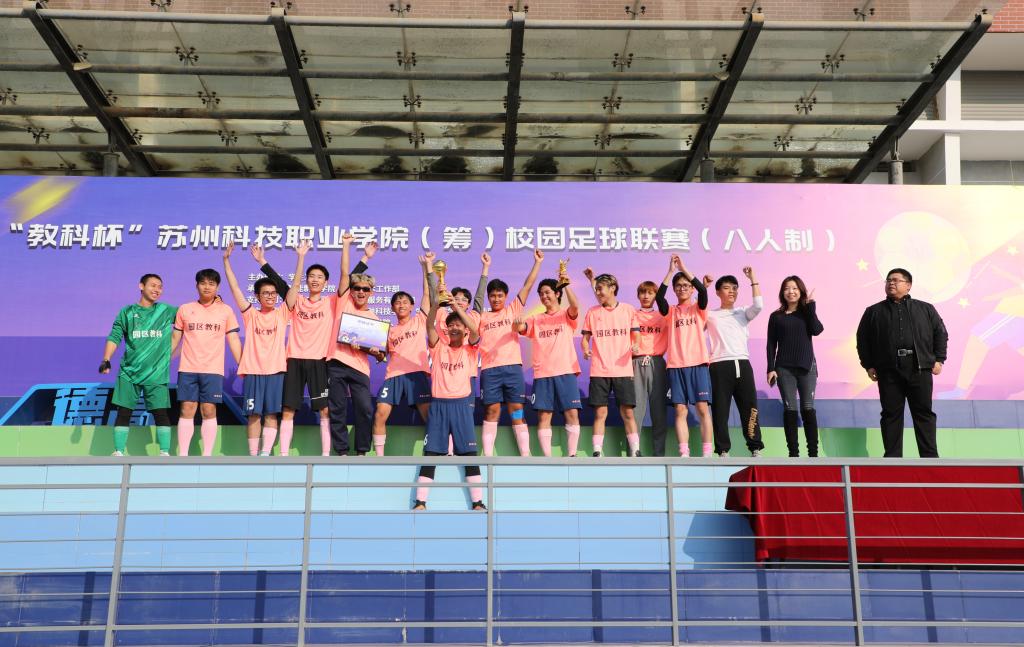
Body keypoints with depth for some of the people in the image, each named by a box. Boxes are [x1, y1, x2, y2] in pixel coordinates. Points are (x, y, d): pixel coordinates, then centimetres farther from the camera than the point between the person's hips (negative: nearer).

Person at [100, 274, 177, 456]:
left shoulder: (167, 311, 8)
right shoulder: (127, 312, 7)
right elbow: (114, 337, 3)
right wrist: (106, 360, -8)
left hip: (157, 374, 0)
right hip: (129, 373, 0)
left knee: (161, 413, -4)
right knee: (124, 412, 0)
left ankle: (165, 453, 2)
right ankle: (119, 453, 6)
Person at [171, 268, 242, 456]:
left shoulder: (226, 311, 6)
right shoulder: (184, 309, 8)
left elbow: (233, 340, 6)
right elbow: (175, 338, 12)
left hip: (213, 370, -1)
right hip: (187, 369, 1)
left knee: (209, 411, -2)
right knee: (187, 410, -1)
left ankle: (207, 456, 5)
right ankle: (182, 456, 5)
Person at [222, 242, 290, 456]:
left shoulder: (282, 314, 7)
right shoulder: (251, 315, 6)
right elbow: (234, 287, 2)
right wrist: (226, 259, -4)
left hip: (275, 370, 0)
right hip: (252, 370, 0)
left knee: (271, 414, 0)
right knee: (253, 414, 1)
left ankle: (266, 455, 2)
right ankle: (253, 456, 6)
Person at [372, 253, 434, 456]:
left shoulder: (420, 321, 13)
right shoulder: (390, 330, 22)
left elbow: (427, 293, 8)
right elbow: (385, 354, 19)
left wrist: (427, 266, 4)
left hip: (417, 373, -3)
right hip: (394, 375, 3)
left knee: (429, 415, -11)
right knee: (380, 414, -9)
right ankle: (379, 457, -1)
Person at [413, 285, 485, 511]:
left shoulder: (470, 349, 7)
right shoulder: (439, 347, 10)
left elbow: (475, 330, -11)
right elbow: (429, 325, -6)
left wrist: (455, 305, -18)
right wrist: (437, 302, -20)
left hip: (461, 404, -1)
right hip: (438, 404, 1)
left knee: (469, 453, -2)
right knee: (430, 453, -1)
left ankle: (478, 502, 2)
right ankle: (420, 502, 2)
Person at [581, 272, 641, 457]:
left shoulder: (628, 310, 6)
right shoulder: (592, 312, 8)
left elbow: (636, 336, 10)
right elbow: (585, 338, 10)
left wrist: (635, 345, -12)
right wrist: (586, 348, -11)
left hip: (623, 370, -1)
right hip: (599, 371, 1)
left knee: (627, 412, 0)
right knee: (600, 412, -1)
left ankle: (635, 451, 6)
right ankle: (597, 453, 2)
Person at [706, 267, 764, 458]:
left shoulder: (743, 313, 16)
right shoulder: (711, 315, 12)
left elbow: (758, 306, -2)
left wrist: (753, 279, -5)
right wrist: (704, 286, -7)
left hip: (742, 364, 2)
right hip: (720, 366, -2)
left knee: (749, 407, 0)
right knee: (720, 409, -2)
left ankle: (756, 448, 4)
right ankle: (723, 450, 2)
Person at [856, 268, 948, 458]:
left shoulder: (925, 309, 11)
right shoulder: (873, 312, 9)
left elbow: (940, 333, 12)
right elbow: (862, 340, 8)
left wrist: (939, 359, 3)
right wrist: (868, 365, 1)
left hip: (920, 370, 0)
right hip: (888, 372, 0)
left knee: (924, 413, 3)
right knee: (891, 415, 2)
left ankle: (930, 456, 7)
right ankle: (892, 457, 7)